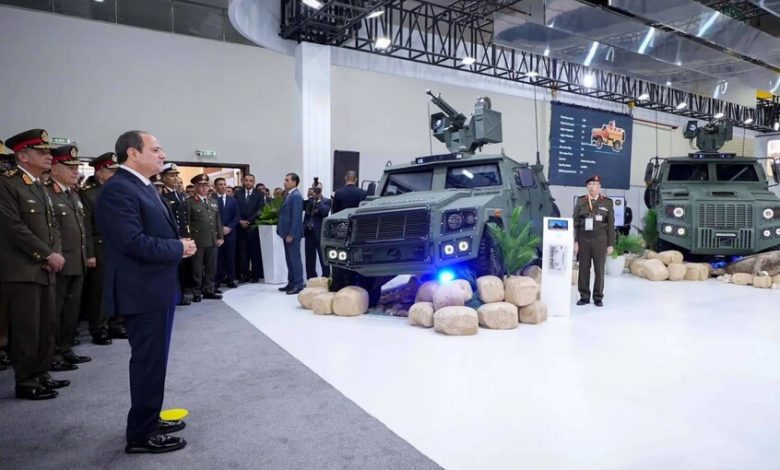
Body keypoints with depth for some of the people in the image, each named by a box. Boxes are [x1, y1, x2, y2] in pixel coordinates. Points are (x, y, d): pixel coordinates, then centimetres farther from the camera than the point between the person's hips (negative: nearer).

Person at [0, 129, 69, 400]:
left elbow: (53, 225, 16)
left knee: (46, 327, 12)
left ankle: (41, 374, 24)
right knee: (27, 329, -1)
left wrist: (58, 254, -1)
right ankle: (26, 383, 10)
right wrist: (48, 255, -14)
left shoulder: (40, 187, 17)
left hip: (45, 270, 8)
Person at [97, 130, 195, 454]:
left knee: (155, 359, 20)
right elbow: (134, 242, -27)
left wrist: (181, 242, -1)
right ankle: (141, 434, 16)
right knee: (148, 362, 1)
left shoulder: (145, 187, 14)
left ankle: (149, 420, 35)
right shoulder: (118, 190, -19)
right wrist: (179, 248, -15)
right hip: (143, 292, -10)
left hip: (159, 288, 10)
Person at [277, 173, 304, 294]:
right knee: (289, 259, 14)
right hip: (287, 233, 10)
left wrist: (291, 234, -21)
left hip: (292, 234, -10)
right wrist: (285, 233, 14)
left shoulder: (296, 196, -14)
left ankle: (298, 285, 1)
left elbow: (296, 217, -20)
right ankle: (291, 283, 22)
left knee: (295, 259, -4)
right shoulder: (289, 195, 16)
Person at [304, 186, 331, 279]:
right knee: (309, 258, 9)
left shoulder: (326, 201, -3)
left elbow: (325, 212, -20)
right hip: (309, 232, 6)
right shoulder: (309, 200, 12)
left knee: (323, 258, 0)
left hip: (320, 233, -6)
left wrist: (318, 200, -18)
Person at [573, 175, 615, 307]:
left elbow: (611, 225, 4)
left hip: (600, 240, -1)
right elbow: (575, 223, 3)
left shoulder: (607, 202, 4)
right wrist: (575, 241, -3)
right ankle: (584, 296, 12)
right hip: (583, 240, 1)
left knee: (599, 269, 3)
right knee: (583, 269, 3)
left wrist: (610, 244, 0)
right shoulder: (580, 201, 5)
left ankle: (598, 297, 12)